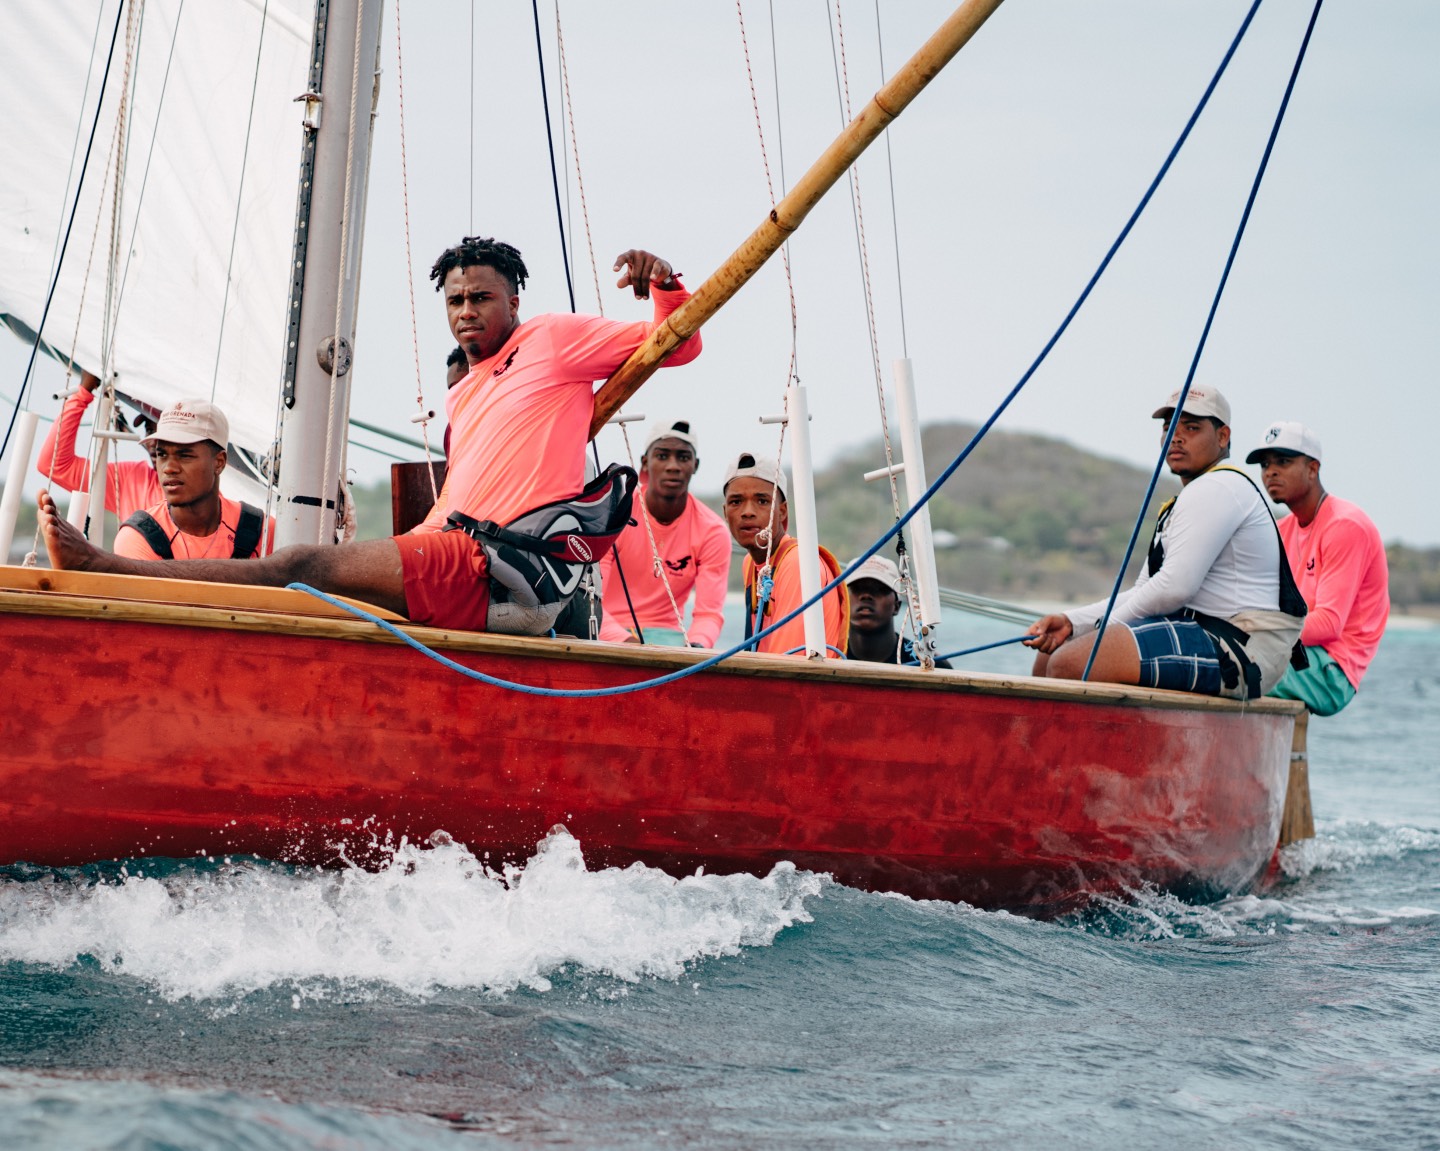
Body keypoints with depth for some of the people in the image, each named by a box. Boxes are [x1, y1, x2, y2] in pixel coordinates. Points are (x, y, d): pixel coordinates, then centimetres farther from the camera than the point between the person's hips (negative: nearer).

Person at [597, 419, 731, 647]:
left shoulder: (713, 532, -4)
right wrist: (625, 640, -37)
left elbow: (709, 613, -8)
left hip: (665, 634, 2)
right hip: (610, 633, -2)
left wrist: (697, 645, -33)